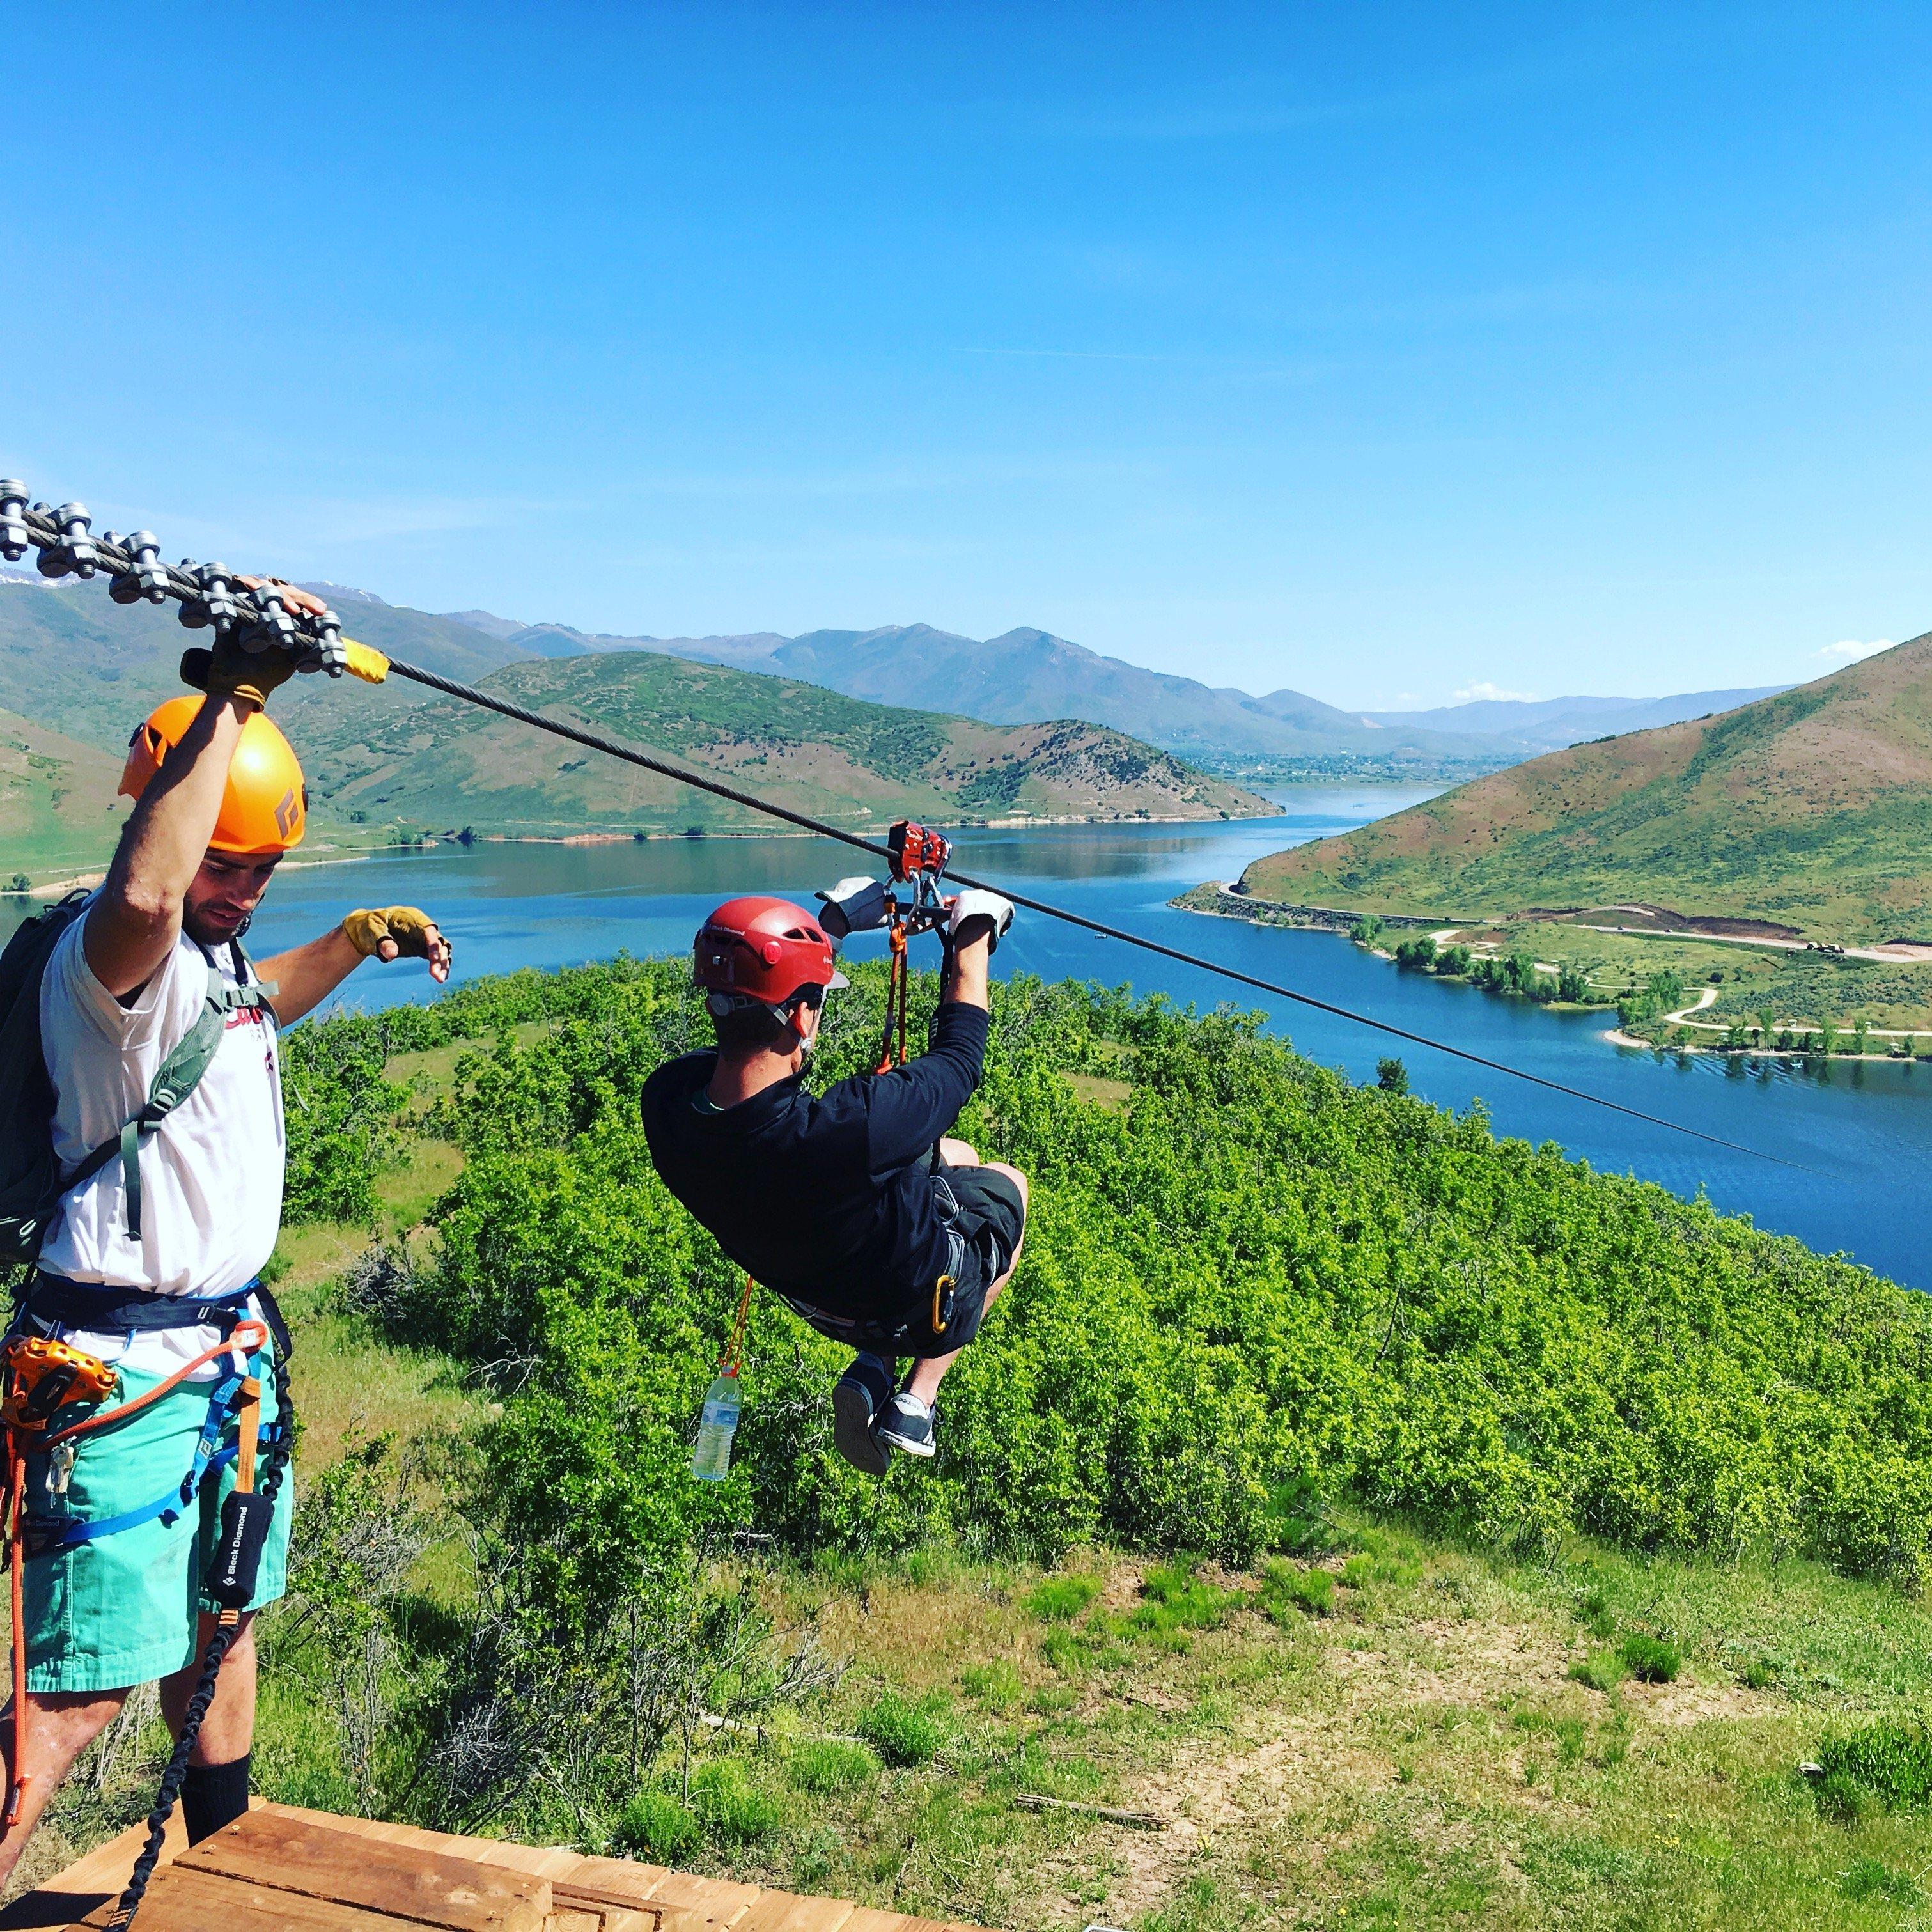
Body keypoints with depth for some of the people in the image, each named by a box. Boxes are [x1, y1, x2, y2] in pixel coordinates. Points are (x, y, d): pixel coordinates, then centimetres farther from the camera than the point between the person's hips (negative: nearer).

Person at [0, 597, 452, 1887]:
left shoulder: (211, 950, 9)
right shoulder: (110, 956, -20)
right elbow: (141, 894, -46)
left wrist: (360, 938, 18)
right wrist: (233, 698, -40)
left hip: (228, 1344, 9)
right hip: (126, 1367, -9)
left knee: (220, 1625, 23)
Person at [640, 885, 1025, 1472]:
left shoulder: (664, 1101, -25)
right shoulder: (850, 1129, -42)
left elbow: (752, 1014, -3)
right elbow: (959, 1056, -21)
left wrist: (833, 922, 3)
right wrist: (972, 938, -6)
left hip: (820, 1303, 5)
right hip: (924, 1303, -5)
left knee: (954, 1156, 28)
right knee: (1008, 1182, 26)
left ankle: (871, 1367, 19)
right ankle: (917, 1401, 21)